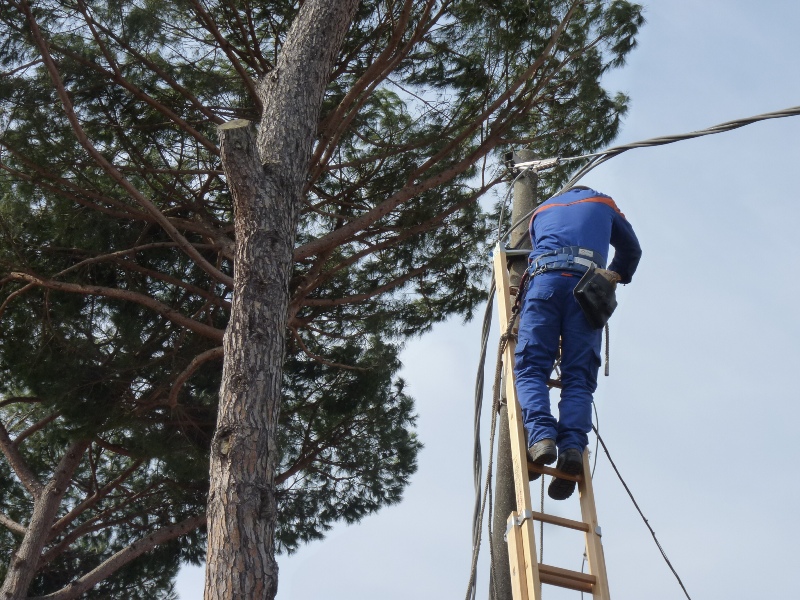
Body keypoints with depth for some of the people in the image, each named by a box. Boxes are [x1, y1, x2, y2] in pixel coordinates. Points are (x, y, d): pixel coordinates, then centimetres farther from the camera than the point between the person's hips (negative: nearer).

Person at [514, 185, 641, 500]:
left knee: (531, 367, -7)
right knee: (578, 377, -5)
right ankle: (572, 446, -27)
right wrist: (614, 279, 53)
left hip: (544, 280, 0)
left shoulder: (541, 210, 35)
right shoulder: (603, 203, 32)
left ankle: (541, 436, -32)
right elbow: (631, 250, 38)